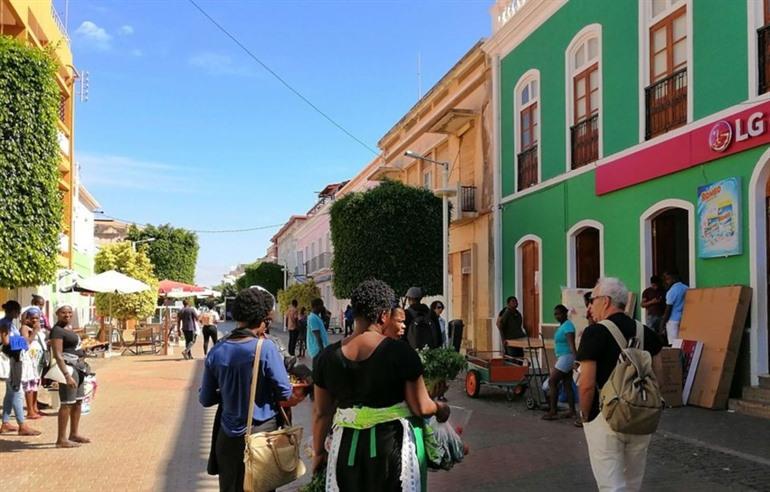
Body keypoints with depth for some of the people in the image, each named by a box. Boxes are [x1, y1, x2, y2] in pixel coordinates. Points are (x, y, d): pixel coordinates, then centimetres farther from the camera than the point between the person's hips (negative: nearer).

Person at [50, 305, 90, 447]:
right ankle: (61, 439, -4)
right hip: (67, 368, -10)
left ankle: (74, 434, 27)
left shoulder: (68, 328, 14)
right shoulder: (57, 331, -14)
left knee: (78, 402, 16)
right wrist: (67, 375, -27)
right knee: (66, 404, -8)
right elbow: (57, 355, -21)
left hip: (77, 367, 10)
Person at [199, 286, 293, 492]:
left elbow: (205, 399, 4)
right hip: (262, 435, -3)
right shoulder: (265, 347, -17)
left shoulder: (217, 351, -5)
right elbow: (285, 392, -13)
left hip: (229, 437, 3)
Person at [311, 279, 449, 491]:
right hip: (392, 445, -3)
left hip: (346, 448, 3)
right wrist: (440, 409, 14)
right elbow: (421, 408, -8)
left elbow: (321, 413, 5)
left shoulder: (328, 356, -3)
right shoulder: (400, 352, -13)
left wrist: (318, 452, 18)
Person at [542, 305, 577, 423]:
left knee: (552, 382, -8)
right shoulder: (562, 325, 13)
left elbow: (572, 345, -24)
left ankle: (552, 412, -5)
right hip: (563, 358, 10)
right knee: (567, 385, 10)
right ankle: (572, 411, 14)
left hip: (566, 357, -10)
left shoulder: (568, 325, -15)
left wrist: (576, 359, -31)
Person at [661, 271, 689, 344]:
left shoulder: (672, 291, -13)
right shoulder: (686, 288, 6)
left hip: (673, 321, -7)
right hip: (685, 320, 7)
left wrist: (663, 323, -5)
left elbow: (668, 310, -12)